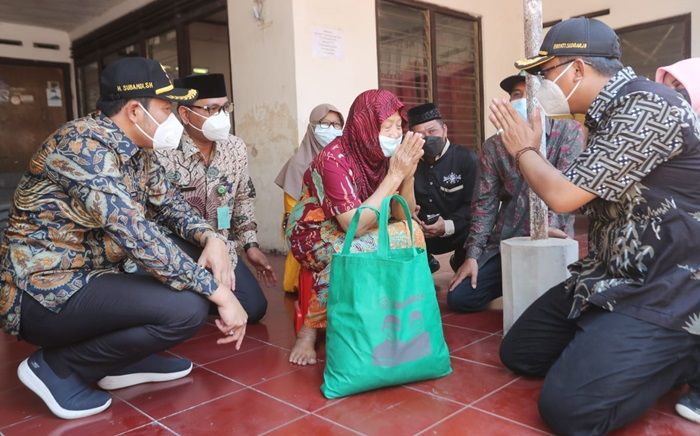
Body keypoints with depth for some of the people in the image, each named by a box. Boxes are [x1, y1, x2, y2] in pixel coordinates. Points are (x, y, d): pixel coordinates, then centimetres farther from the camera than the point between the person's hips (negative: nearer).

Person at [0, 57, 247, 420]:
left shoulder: (137, 150, 4)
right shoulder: (83, 144, -23)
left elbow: (170, 202, 12)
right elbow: (135, 236, -32)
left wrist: (211, 238, -10)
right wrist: (219, 293, -29)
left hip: (87, 278, 9)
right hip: (43, 292, -9)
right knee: (189, 308, -25)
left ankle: (126, 360, 11)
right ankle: (57, 366, -6)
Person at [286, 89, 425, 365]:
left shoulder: (382, 156, -6)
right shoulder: (334, 159, -26)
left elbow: (403, 217, -6)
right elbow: (355, 226, -33)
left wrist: (408, 173, -22)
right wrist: (395, 175, -31)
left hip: (353, 236, 6)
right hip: (313, 235, -6)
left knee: (410, 232, -16)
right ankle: (309, 330, -16)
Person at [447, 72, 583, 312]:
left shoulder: (569, 132, -2)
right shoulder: (494, 146, 5)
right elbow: (485, 202, 1)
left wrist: (550, 224, -31)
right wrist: (473, 254, -6)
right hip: (504, 242, 3)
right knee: (458, 298, -2)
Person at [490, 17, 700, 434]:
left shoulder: (646, 105, -19)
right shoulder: (609, 113, 11)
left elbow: (563, 195, -20)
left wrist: (524, 149, -3)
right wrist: (527, 149, 14)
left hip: (666, 288, -10)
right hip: (614, 276, 10)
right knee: (518, 352, 11)